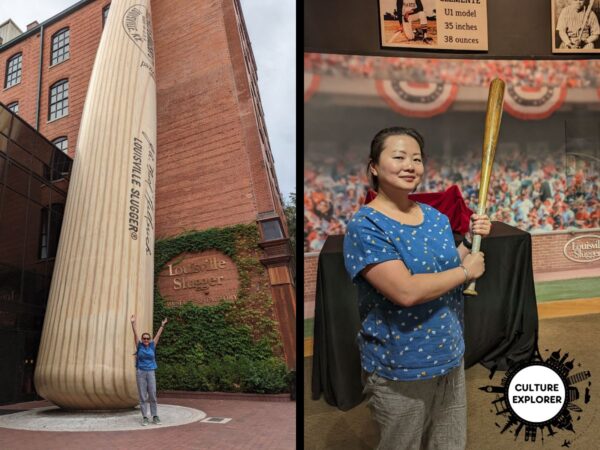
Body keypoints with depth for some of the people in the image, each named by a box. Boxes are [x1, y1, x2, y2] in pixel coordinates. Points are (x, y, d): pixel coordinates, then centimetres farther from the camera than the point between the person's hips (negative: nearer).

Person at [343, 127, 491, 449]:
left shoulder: (436, 217, 5)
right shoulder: (366, 226, -17)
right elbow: (406, 291, -28)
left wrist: (470, 240, -1)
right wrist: (466, 271, -16)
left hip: (451, 357, 7)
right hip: (398, 368, -6)